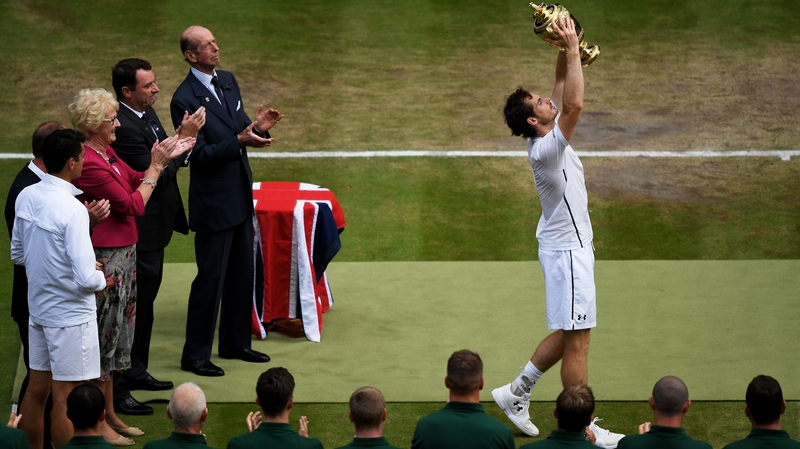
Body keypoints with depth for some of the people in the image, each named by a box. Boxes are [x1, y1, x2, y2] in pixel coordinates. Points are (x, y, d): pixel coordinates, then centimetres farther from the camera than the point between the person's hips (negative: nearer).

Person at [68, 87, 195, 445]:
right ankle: (98, 424, 10)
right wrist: (156, 165, -11)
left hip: (123, 254, 10)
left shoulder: (106, 154, 7)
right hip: (105, 260, -10)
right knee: (103, 336, 0)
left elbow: (136, 181, 17)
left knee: (115, 337, 17)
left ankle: (110, 415, 28)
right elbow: (133, 205, -18)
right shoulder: (89, 164, -23)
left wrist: (165, 158, 7)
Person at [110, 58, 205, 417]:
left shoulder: (146, 114, 6)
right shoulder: (123, 127, -25)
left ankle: (136, 372, 36)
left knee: (145, 302, 21)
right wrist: (183, 139, -20)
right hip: (140, 231, -10)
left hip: (155, 226, 10)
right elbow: (154, 175, -27)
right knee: (133, 306, -4)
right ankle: (117, 389, 4)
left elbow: (167, 164, 14)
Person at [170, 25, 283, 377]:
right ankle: (195, 356, 9)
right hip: (213, 203, -8)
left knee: (242, 275, 16)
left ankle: (235, 343, 30)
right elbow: (199, 155, -20)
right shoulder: (184, 100, -18)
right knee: (210, 279, -2)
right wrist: (240, 141, -31)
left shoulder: (227, 81, 7)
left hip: (240, 196, 8)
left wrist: (256, 127, -9)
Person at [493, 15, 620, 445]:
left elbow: (563, 93, 15)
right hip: (567, 251, -10)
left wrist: (566, 50, 2)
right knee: (577, 340, -3)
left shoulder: (550, 138, 6)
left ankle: (516, 393, 25)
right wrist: (572, 49, -28)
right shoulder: (546, 148, -21)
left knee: (567, 335, 17)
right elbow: (574, 103, -32)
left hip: (570, 247, 10)